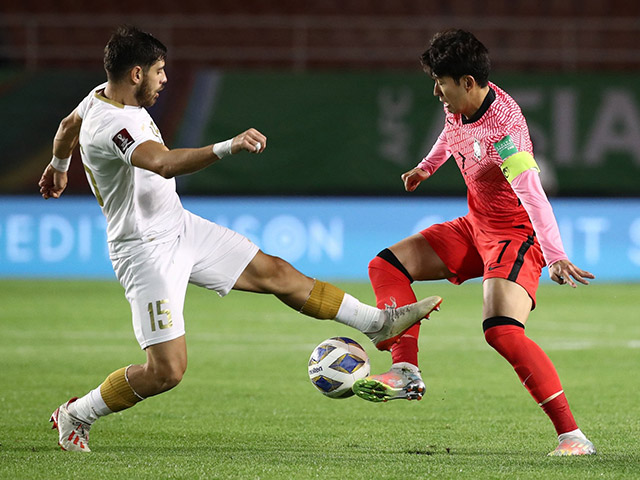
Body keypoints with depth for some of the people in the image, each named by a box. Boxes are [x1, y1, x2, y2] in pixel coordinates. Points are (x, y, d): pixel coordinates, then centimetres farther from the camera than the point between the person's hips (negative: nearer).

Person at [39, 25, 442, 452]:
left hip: (180, 226, 10)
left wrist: (59, 166, 45)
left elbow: (68, 125, 24)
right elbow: (165, 164, -47)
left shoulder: (103, 96, 2)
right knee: (167, 370, -10)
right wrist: (228, 147, -57)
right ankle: (76, 415, 11)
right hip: (147, 251, -10)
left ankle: (378, 323, 16)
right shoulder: (110, 125, -29)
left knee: (275, 272, 8)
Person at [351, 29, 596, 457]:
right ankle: (406, 373, 3)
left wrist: (555, 256, -50)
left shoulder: (502, 126, -30)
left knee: (502, 331, -28)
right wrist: (427, 166, 39)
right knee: (387, 266, 8)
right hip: (476, 228, 9)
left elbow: (532, 195, -40)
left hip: (517, 235, -9)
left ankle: (572, 436, -26)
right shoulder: (459, 107, -3)